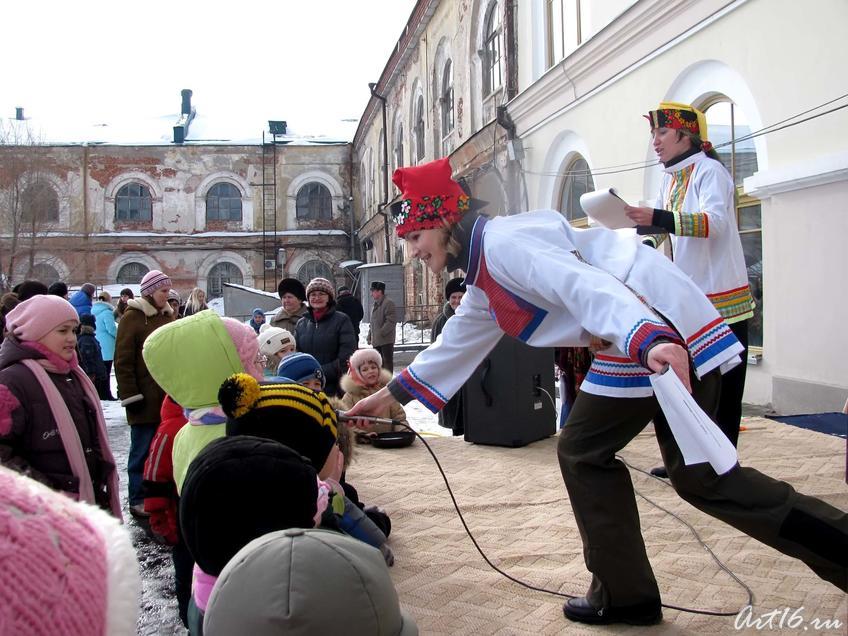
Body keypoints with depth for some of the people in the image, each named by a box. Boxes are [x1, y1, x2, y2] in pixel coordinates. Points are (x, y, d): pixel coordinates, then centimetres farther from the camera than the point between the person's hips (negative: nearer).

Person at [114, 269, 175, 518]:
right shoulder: (132, 318, -6)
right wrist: (130, 396, -14)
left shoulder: (168, 316, 14)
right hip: (145, 399, -6)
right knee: (142, 451, 2)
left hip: (169, 397, 6)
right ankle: (137, 501, 12)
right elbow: (123, 361, -10)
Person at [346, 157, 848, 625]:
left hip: (667, 332, -10)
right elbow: (457, 345, 30)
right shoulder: (483, 281, 19)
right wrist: (391, 395, 34)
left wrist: (652, 340, -40)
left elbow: (584, 285, -26)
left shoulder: (503, 241, -11)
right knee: (583, 452, 12)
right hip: (634, 344, 10)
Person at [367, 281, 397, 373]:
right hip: (376, 341, 9)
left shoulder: (388, 303, -11)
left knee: (387, 361, -4)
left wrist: (381, 333, -20)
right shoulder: (374, 305, 18)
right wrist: (370, 337, 15)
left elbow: (391, 321, -19)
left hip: (386, 340, -9)